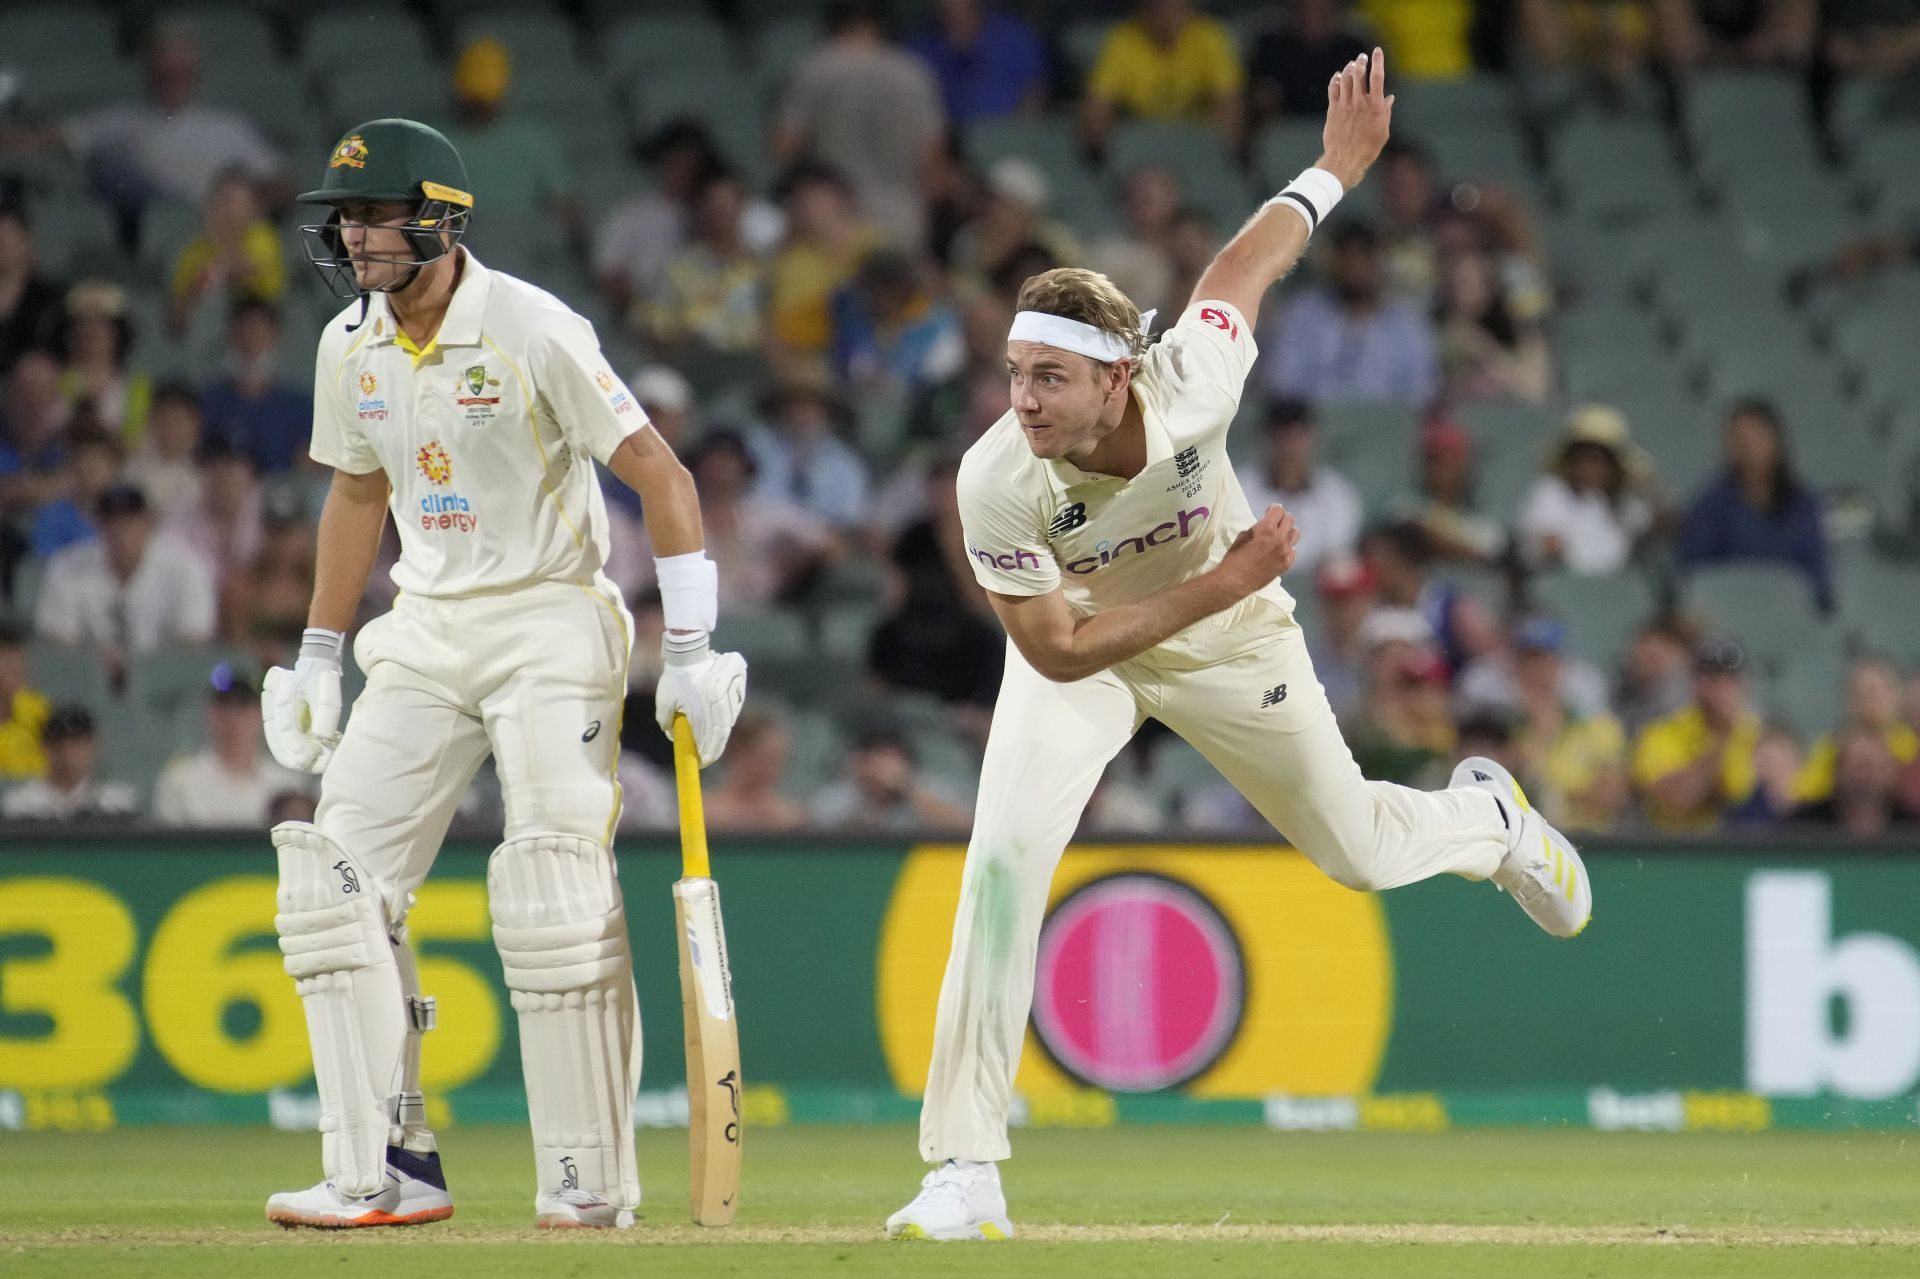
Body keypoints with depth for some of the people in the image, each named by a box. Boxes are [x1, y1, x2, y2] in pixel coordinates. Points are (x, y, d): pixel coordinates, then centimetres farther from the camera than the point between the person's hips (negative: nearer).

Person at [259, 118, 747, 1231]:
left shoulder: (533, 332, -16)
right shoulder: (351, 346, 4)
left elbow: (663, 478, -15)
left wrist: (691, 656, -19)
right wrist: (318, 657, 19)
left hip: (551, 623, -7)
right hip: (426, 633, 7)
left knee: (556, 888, -16)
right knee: (336, 880, -4)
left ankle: (591, 1181, -9)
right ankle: (387, 1172, -2)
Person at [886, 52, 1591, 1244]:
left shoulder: (1193, 385, -36)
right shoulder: (997, 486, -36)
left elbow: (1245, 266, -16)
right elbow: (1056, 653, -27)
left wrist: (1340, 167, 2)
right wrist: (1214, 587, -33)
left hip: (1232, 638, 1)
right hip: (1083, 645, -1)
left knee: (1362, 853, 15)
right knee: (1005, 862, -22)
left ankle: (1487, 817, 54)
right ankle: (964, 1175, -17)